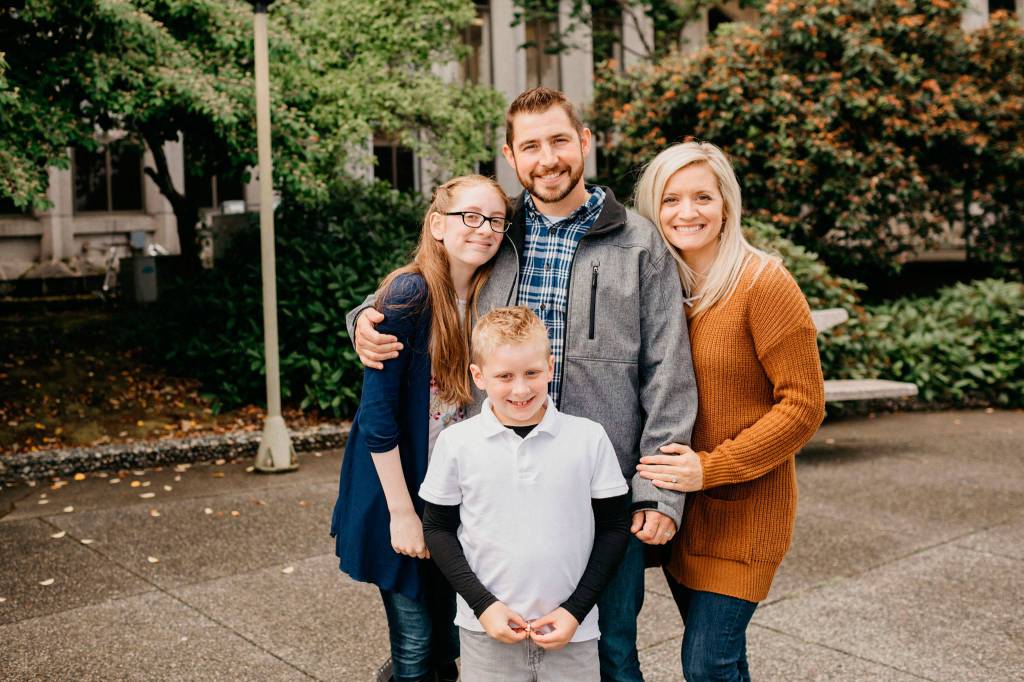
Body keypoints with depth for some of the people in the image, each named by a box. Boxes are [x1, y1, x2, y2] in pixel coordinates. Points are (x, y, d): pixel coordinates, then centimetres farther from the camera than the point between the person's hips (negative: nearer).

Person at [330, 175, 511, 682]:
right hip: (400, 491, -6)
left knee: (451, 638, 14)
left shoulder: (484, 300, 2)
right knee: (416, 641, 3)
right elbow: (377, 412, -19)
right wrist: (403, 512, -17)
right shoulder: (409, 294, -18)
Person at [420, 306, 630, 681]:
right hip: (487, 632, 0)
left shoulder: (589, 438, -6)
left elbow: (614, 527, 0)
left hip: (572, 634, 0)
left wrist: (576, 609, -6)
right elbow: (438, 528, 2)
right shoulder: (456, 443, -6)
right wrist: (482, 604, -7)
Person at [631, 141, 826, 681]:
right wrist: (661, 466, -1)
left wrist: (711, 469, -19)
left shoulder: (764, 284, -13)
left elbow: (804, 405, -16)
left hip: (743, 509, -5)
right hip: (679, 508, 6)